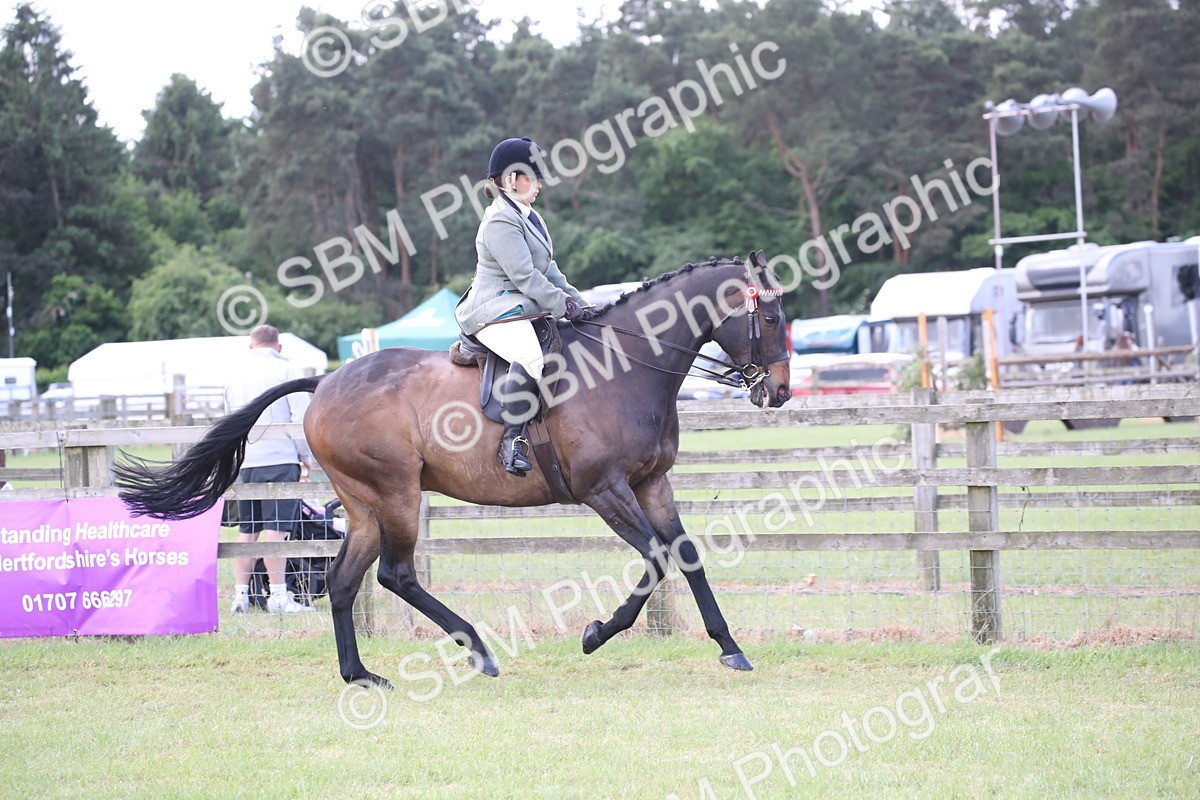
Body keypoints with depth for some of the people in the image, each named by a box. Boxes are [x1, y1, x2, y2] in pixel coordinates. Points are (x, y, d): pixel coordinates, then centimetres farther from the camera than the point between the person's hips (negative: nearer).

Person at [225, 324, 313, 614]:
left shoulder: (235, 374, 16)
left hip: (244, 462, 5)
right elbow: (301, 416, -7)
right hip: (280, 459, -5)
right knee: (275, 528, -8)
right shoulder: (284, 370, -1)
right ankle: (278, 596, -11)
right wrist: (306, 456, 3)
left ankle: (240, 593, 8)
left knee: (247, 530, 10)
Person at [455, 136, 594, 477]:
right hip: (496, 311, -11)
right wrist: (565, 307, -18)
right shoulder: (501, 222, -12)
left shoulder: (528, 217, 21)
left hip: (524, 309, 11)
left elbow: (548, 269, 23)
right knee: (530, 356, -37)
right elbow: (525, 276, -18)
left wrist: (578, 301, 11)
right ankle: (513, 442, -34)